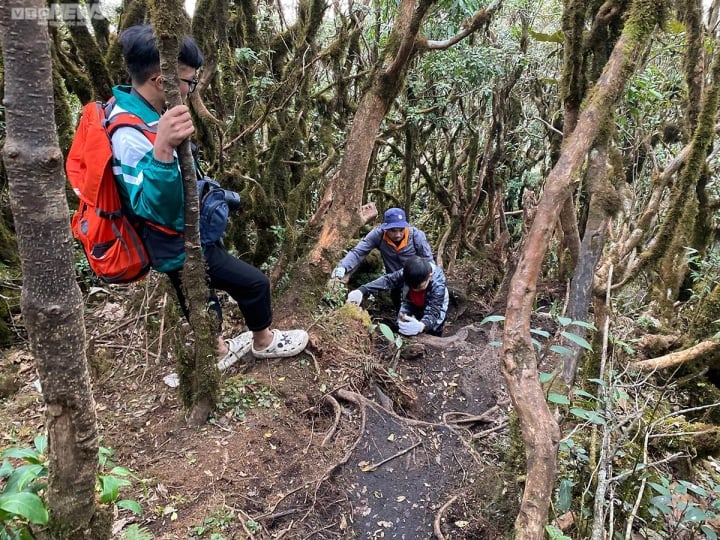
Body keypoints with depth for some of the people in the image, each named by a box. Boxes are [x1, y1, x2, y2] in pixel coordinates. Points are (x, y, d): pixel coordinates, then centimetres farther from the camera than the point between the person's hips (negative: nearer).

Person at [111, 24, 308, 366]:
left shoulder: (143, 113, 1)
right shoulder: (131, 136, -31)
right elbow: (155, 209, -41)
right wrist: (163, 149, -55)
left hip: (186, 238, 10)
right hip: (180, 247, -10)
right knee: (254, 283, 2)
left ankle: (218, 352, 46)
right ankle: (263, 342, 28)